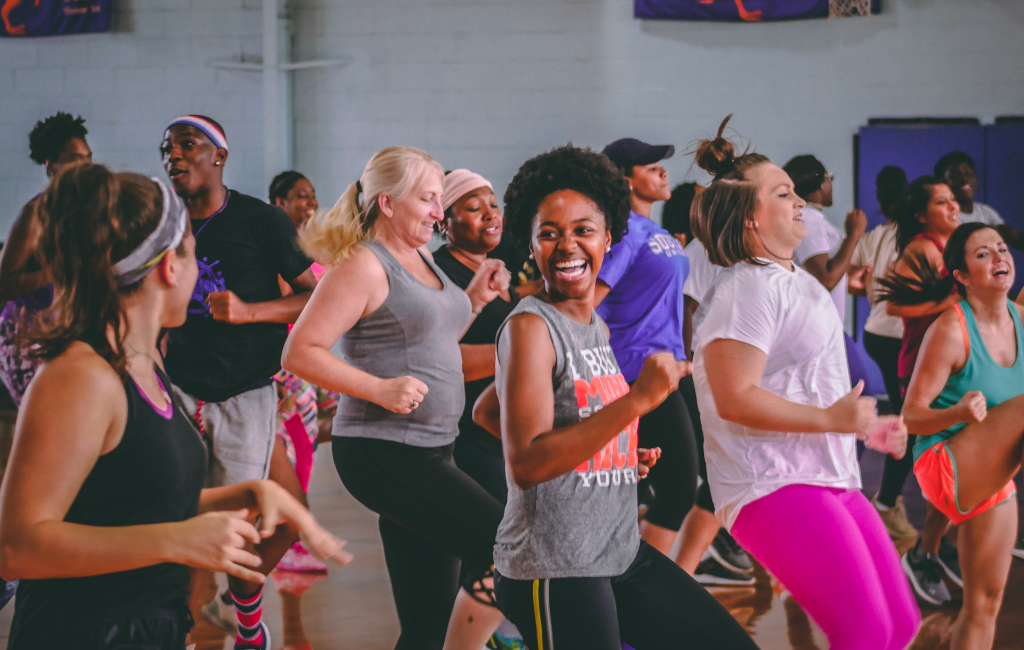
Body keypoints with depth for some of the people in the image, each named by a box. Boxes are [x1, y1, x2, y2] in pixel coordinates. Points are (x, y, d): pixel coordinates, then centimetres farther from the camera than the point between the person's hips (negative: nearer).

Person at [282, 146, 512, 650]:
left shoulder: (421, 258, 15)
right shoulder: (364, 266, -11)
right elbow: (300, 353, -16)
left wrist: (475, 298, 12)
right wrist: (381, 390, -23)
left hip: (428, 451, 9)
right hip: (383, 452, -9)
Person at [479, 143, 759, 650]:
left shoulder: (596, 326, 11)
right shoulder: (530, 327, -14)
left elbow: (488, 411, 22)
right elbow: (526, 464, -24)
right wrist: (637, 400, -28)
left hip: (620, 550, 9)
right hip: (553, 570, -9)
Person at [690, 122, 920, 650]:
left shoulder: (793, 281, 20)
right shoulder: (748, 287, -13)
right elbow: (735, 398, -23)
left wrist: (865, 428, 23)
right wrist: (831, 419, -22)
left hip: (826, 478, 11)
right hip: (773, 484, -11)